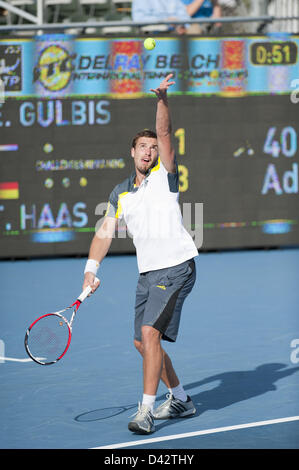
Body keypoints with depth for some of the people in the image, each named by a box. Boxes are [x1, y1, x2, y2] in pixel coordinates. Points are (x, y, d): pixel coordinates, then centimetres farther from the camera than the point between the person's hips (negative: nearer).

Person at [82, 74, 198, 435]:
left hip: (176, 267, -7)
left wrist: (162, 98, -29)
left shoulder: (165, 175, -1)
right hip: (148, 273, 7)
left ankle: (146, 410, -18)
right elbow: (105, 232, 12)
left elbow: (164, 133, -14)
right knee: (143, 343, 10)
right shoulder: (119, 194, 13)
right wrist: (91, 269, 0)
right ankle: (180, 400, 27)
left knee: (150, 332, -20)